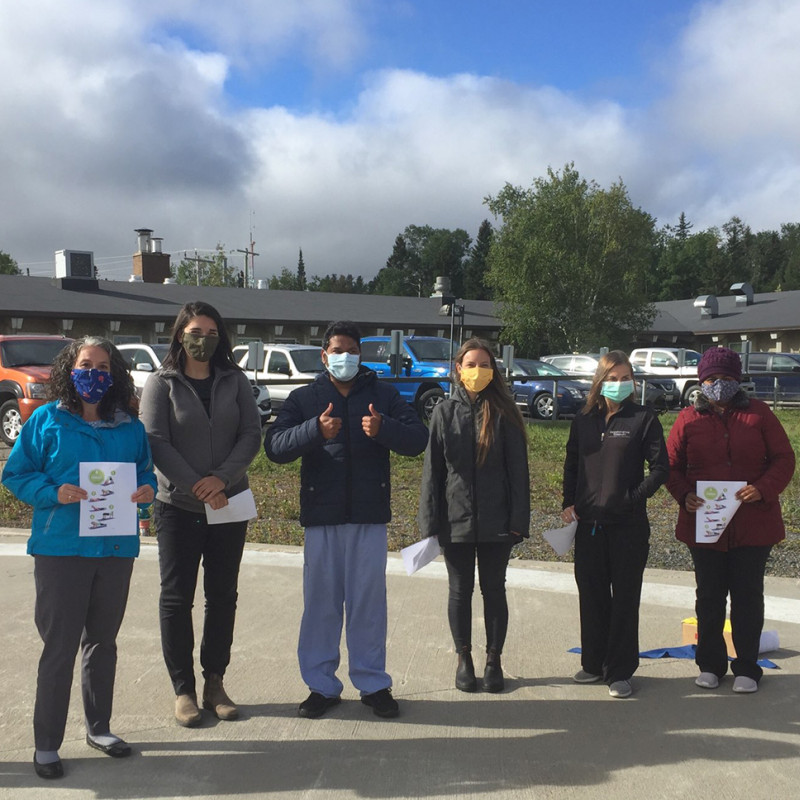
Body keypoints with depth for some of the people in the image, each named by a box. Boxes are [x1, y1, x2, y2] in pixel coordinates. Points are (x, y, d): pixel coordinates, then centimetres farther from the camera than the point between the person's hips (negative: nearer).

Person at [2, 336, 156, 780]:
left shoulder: (131, 427, 7)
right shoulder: (45, 421, -2)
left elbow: (146, 473, 14)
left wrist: (147, 489, -8)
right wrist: (53, 493, -18)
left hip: (117, 548, 4)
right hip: (60, 548, -3)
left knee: (103, 640, 16)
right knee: (60, 647, 1)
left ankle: (99, 727, 33)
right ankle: (46, 744, 15)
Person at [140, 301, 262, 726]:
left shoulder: (234, 381, 4)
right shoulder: (162, 383, -2)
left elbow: (252, 434, -3)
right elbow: (155, 443, -10)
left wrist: (222, 478, -17)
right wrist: (196, 486, -17)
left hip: (229, 503, 2)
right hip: (178, 506, -2)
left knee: (223, 595, 9)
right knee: (177, 598, 4)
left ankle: (215, 682, 23)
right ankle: (183, 689, 16)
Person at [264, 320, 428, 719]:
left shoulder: (383, 395, 8)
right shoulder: (304, 398, 7)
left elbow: (418, 439, -2)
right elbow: (275, 446, -6)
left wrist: (383, 428, -21)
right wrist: (316, 431, -24)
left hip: (369, 515, 0)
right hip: (321, 516, 0)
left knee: (369, 600, 6)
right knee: (320, 600, 5)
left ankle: (373, 684, 18)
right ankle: (321, 685, 18)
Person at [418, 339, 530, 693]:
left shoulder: (503, 413, -2)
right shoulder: (445, 412, 0)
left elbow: (518, 470, -2)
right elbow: (432, 469, 0)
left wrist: (518, 520, -8)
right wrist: (430, 522, -4)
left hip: (495, 520, -1)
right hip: (456, 519, 1)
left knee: (493, 590, 10)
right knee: (460, 591, 11)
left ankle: (493, 660, 25)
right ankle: (463, 659, 27)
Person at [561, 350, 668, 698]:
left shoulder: (643, 419, -3)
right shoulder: (584, 420, 8)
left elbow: (660, 468, -5)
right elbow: (571, 465, 15)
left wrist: (631, 498, -14)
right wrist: (569, 503, 4)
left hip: (628, 526, -4)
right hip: (588, 523, 4)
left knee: (624, 600, 4)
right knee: (591, 597, 12)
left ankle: (620, 672, 15)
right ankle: (594, 664, 26)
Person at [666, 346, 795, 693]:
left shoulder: (758, 413, 2)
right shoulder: (689, 419, 4)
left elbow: (784, 458, 0)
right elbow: (672, 466, 5)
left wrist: (763, 489, -16)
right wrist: (684, 496, -13)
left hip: (753, 525, -1)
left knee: (748, 596, 6)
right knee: (709, 597, 11)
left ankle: (746, 668, 20)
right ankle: (710, 664, 25)